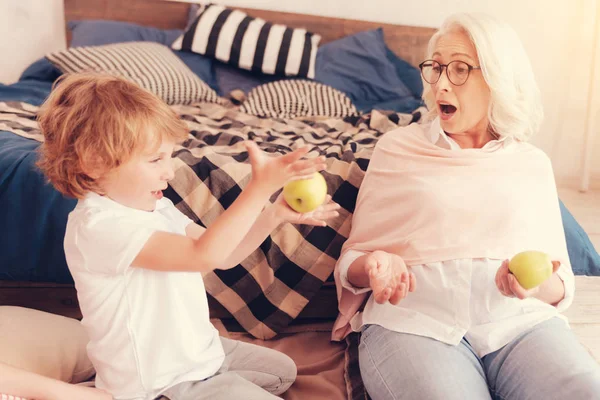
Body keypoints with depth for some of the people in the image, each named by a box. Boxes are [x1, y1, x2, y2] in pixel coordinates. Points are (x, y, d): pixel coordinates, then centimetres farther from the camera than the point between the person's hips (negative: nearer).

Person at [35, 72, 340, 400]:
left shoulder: (156, 207, 2)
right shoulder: (98, 225, -27)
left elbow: (224, 255, 6)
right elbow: (204, 255, -35)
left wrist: (275, 214, -7)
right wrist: (261, 186, -35)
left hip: (200, 352, 9)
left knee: (283, 370, 22)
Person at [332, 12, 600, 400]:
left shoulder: (533, 163, 16)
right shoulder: (397, 147, 11)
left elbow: (561, 285, 15)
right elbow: (352, 260, 11)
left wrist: (541, 285, -9)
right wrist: (375, 267, -13)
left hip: (521, 320, 2)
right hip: (416, 318, -1)